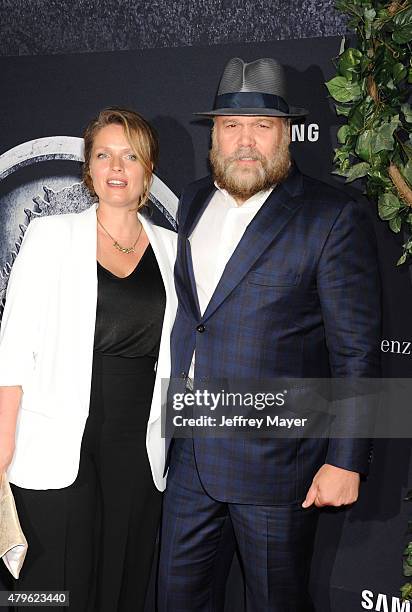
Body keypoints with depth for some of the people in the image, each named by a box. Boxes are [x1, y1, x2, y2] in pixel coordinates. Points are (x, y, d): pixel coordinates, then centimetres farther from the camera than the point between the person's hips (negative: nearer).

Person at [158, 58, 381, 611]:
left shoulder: (334, 219, -13)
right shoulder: (194, 201, 7)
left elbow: (357, 353, -12)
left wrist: (346, 460, -13)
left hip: (274, 459, -5)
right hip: (189, 448, 6)